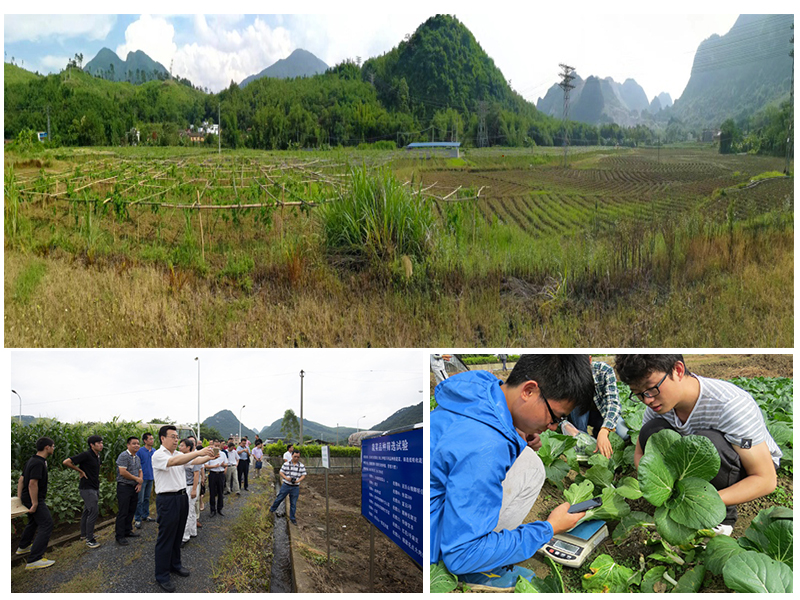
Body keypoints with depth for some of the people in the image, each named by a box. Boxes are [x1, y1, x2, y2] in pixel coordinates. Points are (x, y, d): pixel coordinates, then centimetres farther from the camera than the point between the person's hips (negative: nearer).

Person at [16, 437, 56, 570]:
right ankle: (34, 560, -15)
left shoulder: (32, 461, 10)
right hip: (34, 499, -10)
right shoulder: (38, 463, -22)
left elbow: (21, 480, 14)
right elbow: (32, 484, -27)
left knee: (33, 522, 30)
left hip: (27, 498, 10)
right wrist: (35, 504, -23)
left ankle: (23, 547, 49)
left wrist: (20, 499, 17)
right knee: (46, 525, -11)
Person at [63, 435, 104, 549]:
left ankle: (84, 534, 31)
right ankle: (89, 539, -5)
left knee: (87, 511, 18)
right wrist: (80, 471, -15)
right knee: (93, 512, -11)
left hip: (94, 488, 9)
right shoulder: (86, 455, -18)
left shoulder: (97, 457, 8)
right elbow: (66, 462, -22)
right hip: (87, 488, -9)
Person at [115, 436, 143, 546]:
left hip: (134, 488, 8)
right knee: (123, 512, -5)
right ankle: (119, 536, 1)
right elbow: (123, 472, -21)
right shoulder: (124, 456, -14)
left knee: (131, 511, 14)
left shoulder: (137, 458, 14)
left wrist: (140, 483, 1)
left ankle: (127, 531, 26)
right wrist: (137, 479, -13)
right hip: (124, 487, -8)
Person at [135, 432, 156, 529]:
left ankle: (145, 515, 26)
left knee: (147, 498, 15)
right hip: (142, 478, -6)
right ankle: (137, 519, 2)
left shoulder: (154, 451, 7)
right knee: (140, 500, -4)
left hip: (151, 478, 6)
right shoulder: (140, 451, -9)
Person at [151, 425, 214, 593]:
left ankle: (175, 564, 34)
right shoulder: (158, 455, -13)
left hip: (182, 497, 8)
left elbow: (195, 461, 2)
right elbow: (173, 462, -31)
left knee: (178, 535, 18)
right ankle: (162, 575, 10)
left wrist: (209, 456, -19)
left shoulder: (180, 454, 12)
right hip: (167, 499, -8)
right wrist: (198, 452, -37)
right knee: (166, 538, 0)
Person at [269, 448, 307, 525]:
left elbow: (303, 475, 1)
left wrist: (298, 480, -16)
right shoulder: (286, 464, -3)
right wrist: (286, 478, -16)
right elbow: (281, 472, 0)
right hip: (286, 485, 0)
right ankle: (272, 509, 37)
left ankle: (292, 518, 21)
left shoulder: (302, 466, -1)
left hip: (295, 487, 0)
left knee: (293, 504, 7)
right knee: (279, 498, 11)